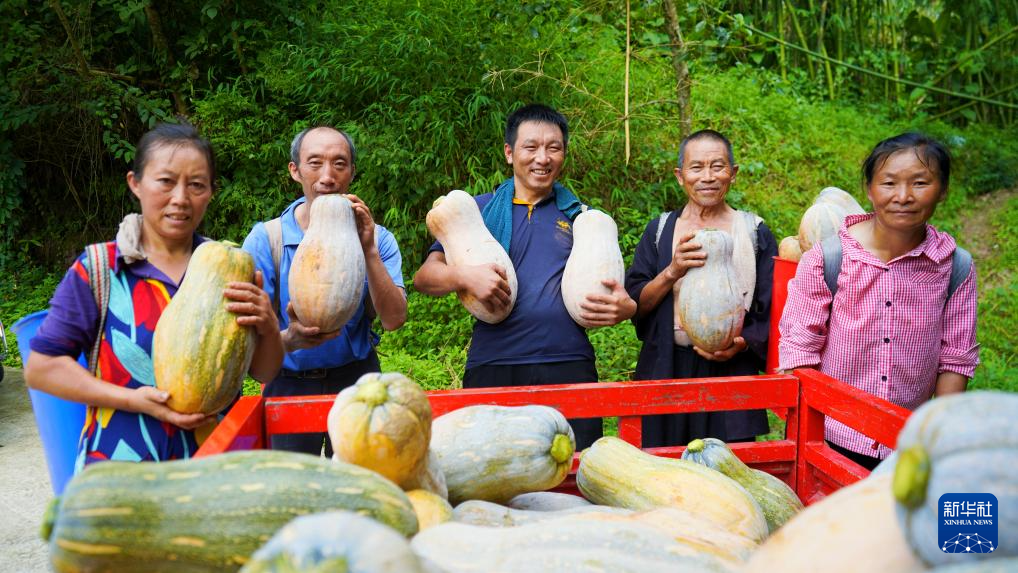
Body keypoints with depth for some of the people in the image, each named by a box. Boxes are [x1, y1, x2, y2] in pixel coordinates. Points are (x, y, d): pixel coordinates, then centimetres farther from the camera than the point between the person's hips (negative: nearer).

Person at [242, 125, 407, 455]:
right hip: (289, 386, -1)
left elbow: (394, 319, -15)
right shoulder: (265, 239, -10)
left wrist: (368, 251, -25)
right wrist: (290, 339, -36)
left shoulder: (376, 238, -5)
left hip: (356, 380, 1)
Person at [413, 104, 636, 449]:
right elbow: (424, 277, 5)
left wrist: (625, 308, -6)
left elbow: (610, 292, 18)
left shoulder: (582, 217, 14)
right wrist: (464, 277, -16)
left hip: (571, 368, 1)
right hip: (493, 369, -1)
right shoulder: (478, 211, 9)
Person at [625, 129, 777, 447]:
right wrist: (672, 272, -15)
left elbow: (771, 312, 5)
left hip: (732, 373, -1)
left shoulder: (755, 233, 5)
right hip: (667, 372, 1)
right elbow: (635, 304, 1)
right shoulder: (660, 230, 8)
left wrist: (741, 344, -13)